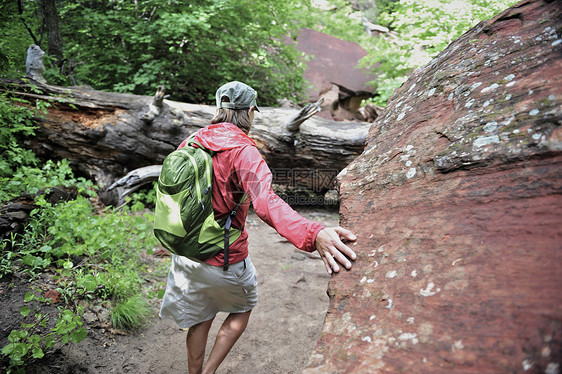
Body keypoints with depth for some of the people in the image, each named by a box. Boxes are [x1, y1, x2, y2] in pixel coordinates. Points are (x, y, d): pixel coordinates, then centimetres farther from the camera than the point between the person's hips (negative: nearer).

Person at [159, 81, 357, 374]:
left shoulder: (190, 143, -2)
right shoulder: (243, 152, -23)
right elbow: (265, 202, -42)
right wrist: (313, 234, -57)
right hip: (225, 261, -5)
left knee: (199, 320, 25)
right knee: (242, 310, 24)